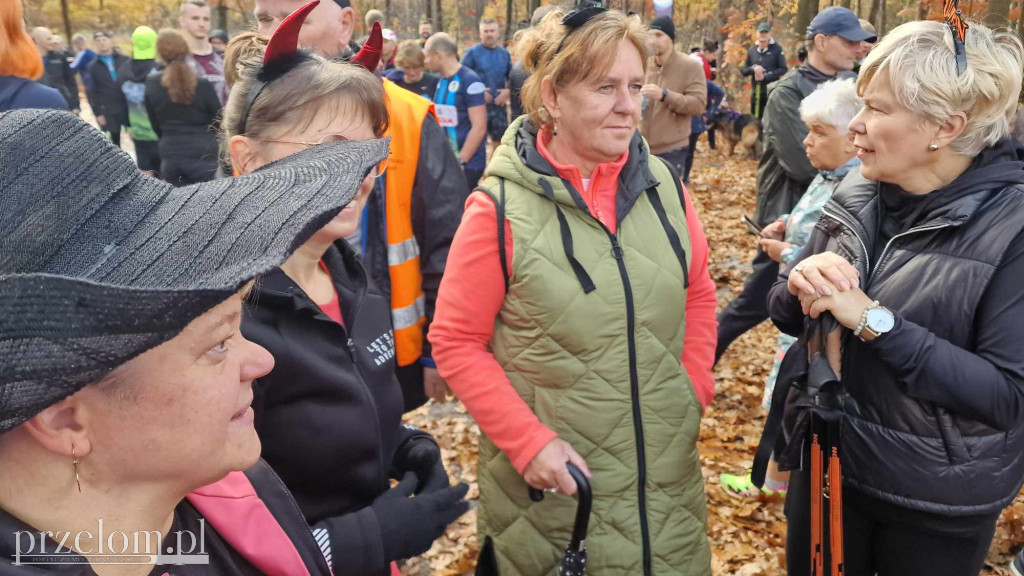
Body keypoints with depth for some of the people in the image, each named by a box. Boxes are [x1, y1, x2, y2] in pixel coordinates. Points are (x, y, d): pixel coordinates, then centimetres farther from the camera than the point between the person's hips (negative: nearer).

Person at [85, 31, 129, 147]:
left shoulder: (125, 60, 6)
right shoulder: (93, 66, 6)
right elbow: (91, 92, 4)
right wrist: (97, 113, -4)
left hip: (128, 108, 0)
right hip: (108, 112, 0)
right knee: (115, 144, 7)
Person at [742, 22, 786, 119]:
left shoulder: (777, 49, -2)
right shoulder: (751, 49, 10)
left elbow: (783, 70, -7)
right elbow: (743, 70, 10)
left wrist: (765, 76, -16)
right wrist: (753, 68, -12)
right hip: (756, 92, 4)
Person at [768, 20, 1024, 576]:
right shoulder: (857, 194, -5)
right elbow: (790, 317, 4)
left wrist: (875, 321, -28)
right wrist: (798, 285, -18)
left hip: (938, 504, -4)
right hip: (827, 464, 4)